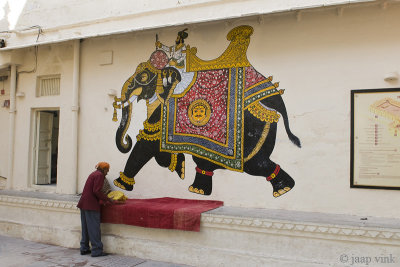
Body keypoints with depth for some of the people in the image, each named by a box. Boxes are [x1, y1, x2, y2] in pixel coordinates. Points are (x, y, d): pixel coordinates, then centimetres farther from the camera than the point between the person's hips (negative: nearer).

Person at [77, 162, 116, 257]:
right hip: (91, 205, -10)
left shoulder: (93, 174, 19)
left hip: (84, 204, 10)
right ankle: (96, 250, -2)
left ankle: (84, 249, 22)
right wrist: (108, 200, -13)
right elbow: (97, 191, -20)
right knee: (94, 228, -5)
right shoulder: (99, 175, -10)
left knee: (85, 227, 15)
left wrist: (104, 199, 20)